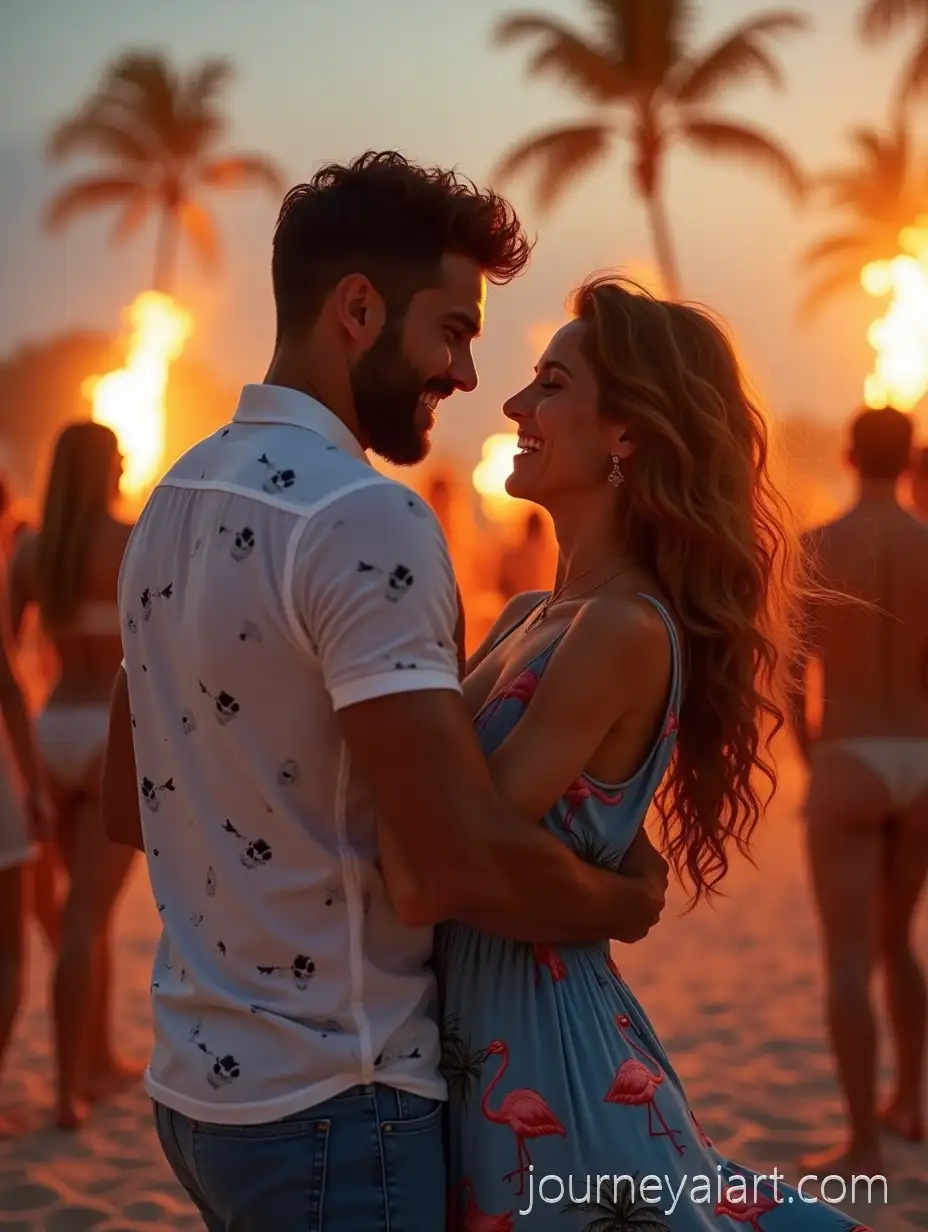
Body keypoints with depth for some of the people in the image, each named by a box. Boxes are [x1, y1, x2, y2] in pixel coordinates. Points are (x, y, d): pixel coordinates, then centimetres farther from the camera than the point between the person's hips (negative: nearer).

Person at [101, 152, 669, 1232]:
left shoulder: (174, 501, 7)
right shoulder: (367, 518, -21)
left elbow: (128, 807, 15)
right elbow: (470, 862, -26)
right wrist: (627, 902, -7)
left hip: (196, 1077, 9)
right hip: (332, 1105, -8)